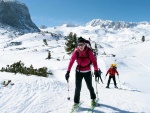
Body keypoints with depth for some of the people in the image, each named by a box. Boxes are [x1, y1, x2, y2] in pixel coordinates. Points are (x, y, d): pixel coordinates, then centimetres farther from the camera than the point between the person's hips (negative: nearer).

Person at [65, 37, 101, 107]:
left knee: (89, 86, 10)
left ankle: (93, 99, 36)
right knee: (77, 87, -1)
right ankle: (76, 102, 17)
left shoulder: (89, 51, -16)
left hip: (87, 72, 0)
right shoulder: (76, 52, -13)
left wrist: (96, 71, -23)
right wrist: (68, 72, -16)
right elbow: (71, 62, -12)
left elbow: (94, 61, -15)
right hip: (78, 72, 1)